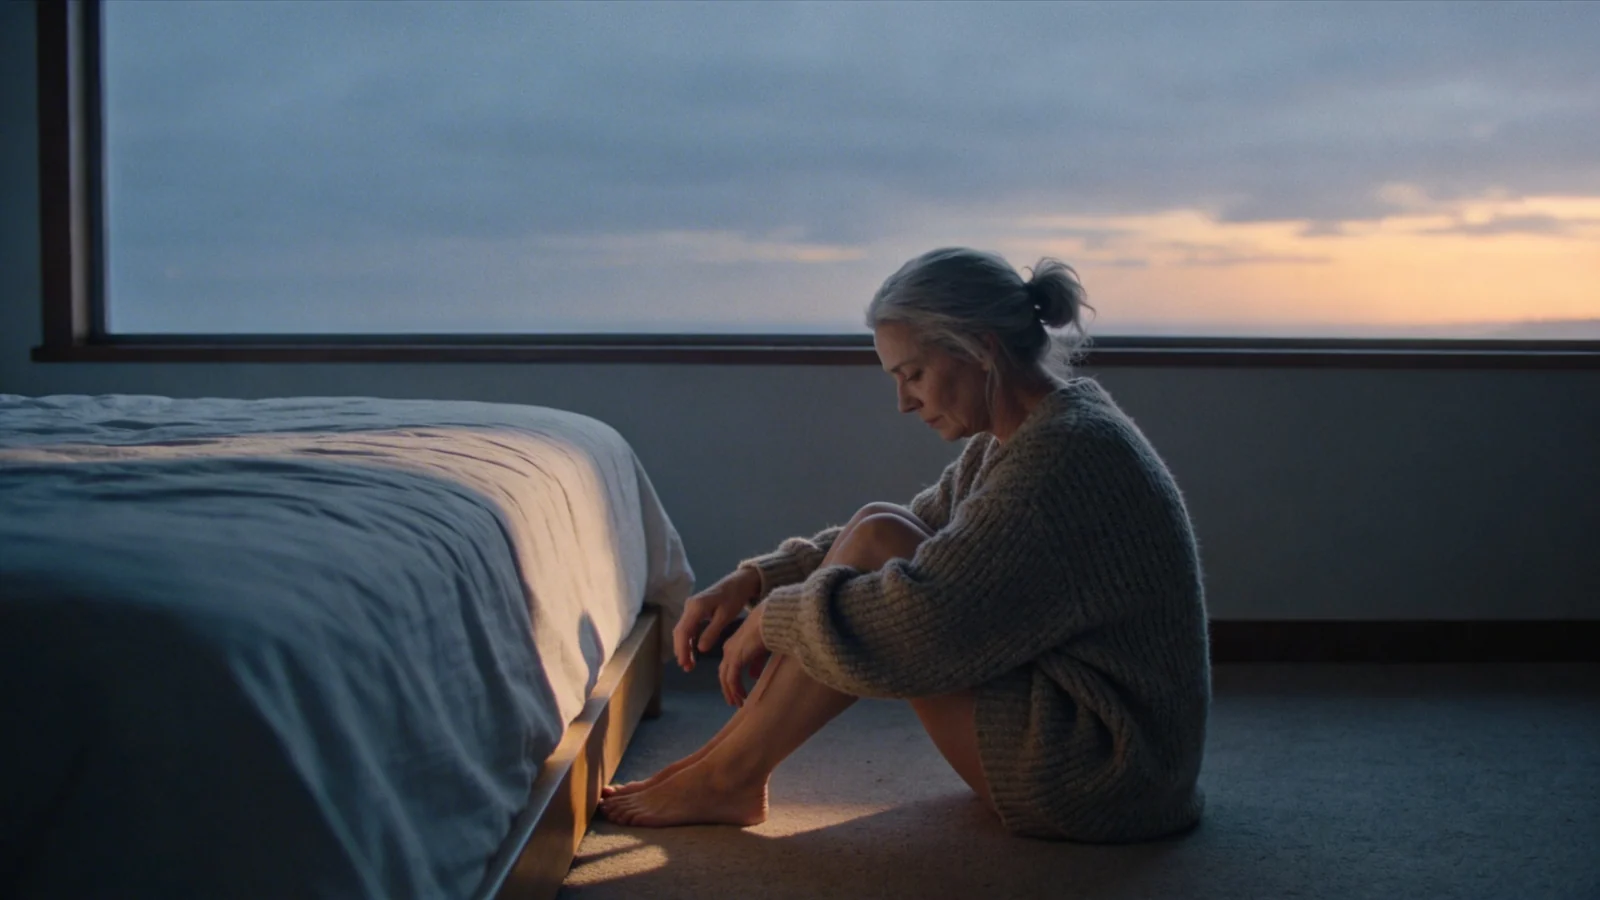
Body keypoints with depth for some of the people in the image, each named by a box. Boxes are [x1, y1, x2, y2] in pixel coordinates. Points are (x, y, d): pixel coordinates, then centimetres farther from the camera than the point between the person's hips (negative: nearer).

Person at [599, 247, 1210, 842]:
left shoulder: (1065, 456, -23)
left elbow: (908, 629, -28)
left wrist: (772, 618, -12)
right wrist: (751, 582, 2)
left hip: (1095, 780, -10)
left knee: (878, 542, -16)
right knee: (878, 534, 3)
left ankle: (729, 779, -6)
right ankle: (726, 757, 1)